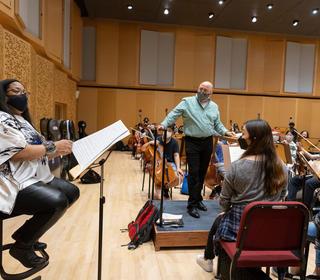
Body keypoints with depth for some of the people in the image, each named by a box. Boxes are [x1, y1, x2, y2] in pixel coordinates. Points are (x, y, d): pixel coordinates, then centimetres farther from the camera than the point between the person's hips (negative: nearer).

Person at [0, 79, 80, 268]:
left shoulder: (22, 120, 19)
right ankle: (22, 245, -3)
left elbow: (38, 150, 17)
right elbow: (20, 153, -22)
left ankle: (28, 234, 14)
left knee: (72, 192, 5)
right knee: (57, 201, -29)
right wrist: (53, 146, -17)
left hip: (37, 178, 11)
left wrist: (60, 150, 2)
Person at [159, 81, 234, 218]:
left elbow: (217, 124, 14)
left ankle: (198, 199, 30)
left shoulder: (214, 107, 10)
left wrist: (226, 132, -2)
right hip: (192, 142, -5)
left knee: (202, 173, 14)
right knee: (194, 173, -6)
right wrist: (163, 124, -22)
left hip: (207, 142, 5)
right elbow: (173, 114, -9)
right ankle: (192, 204, 5)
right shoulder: (187, 102, -3)